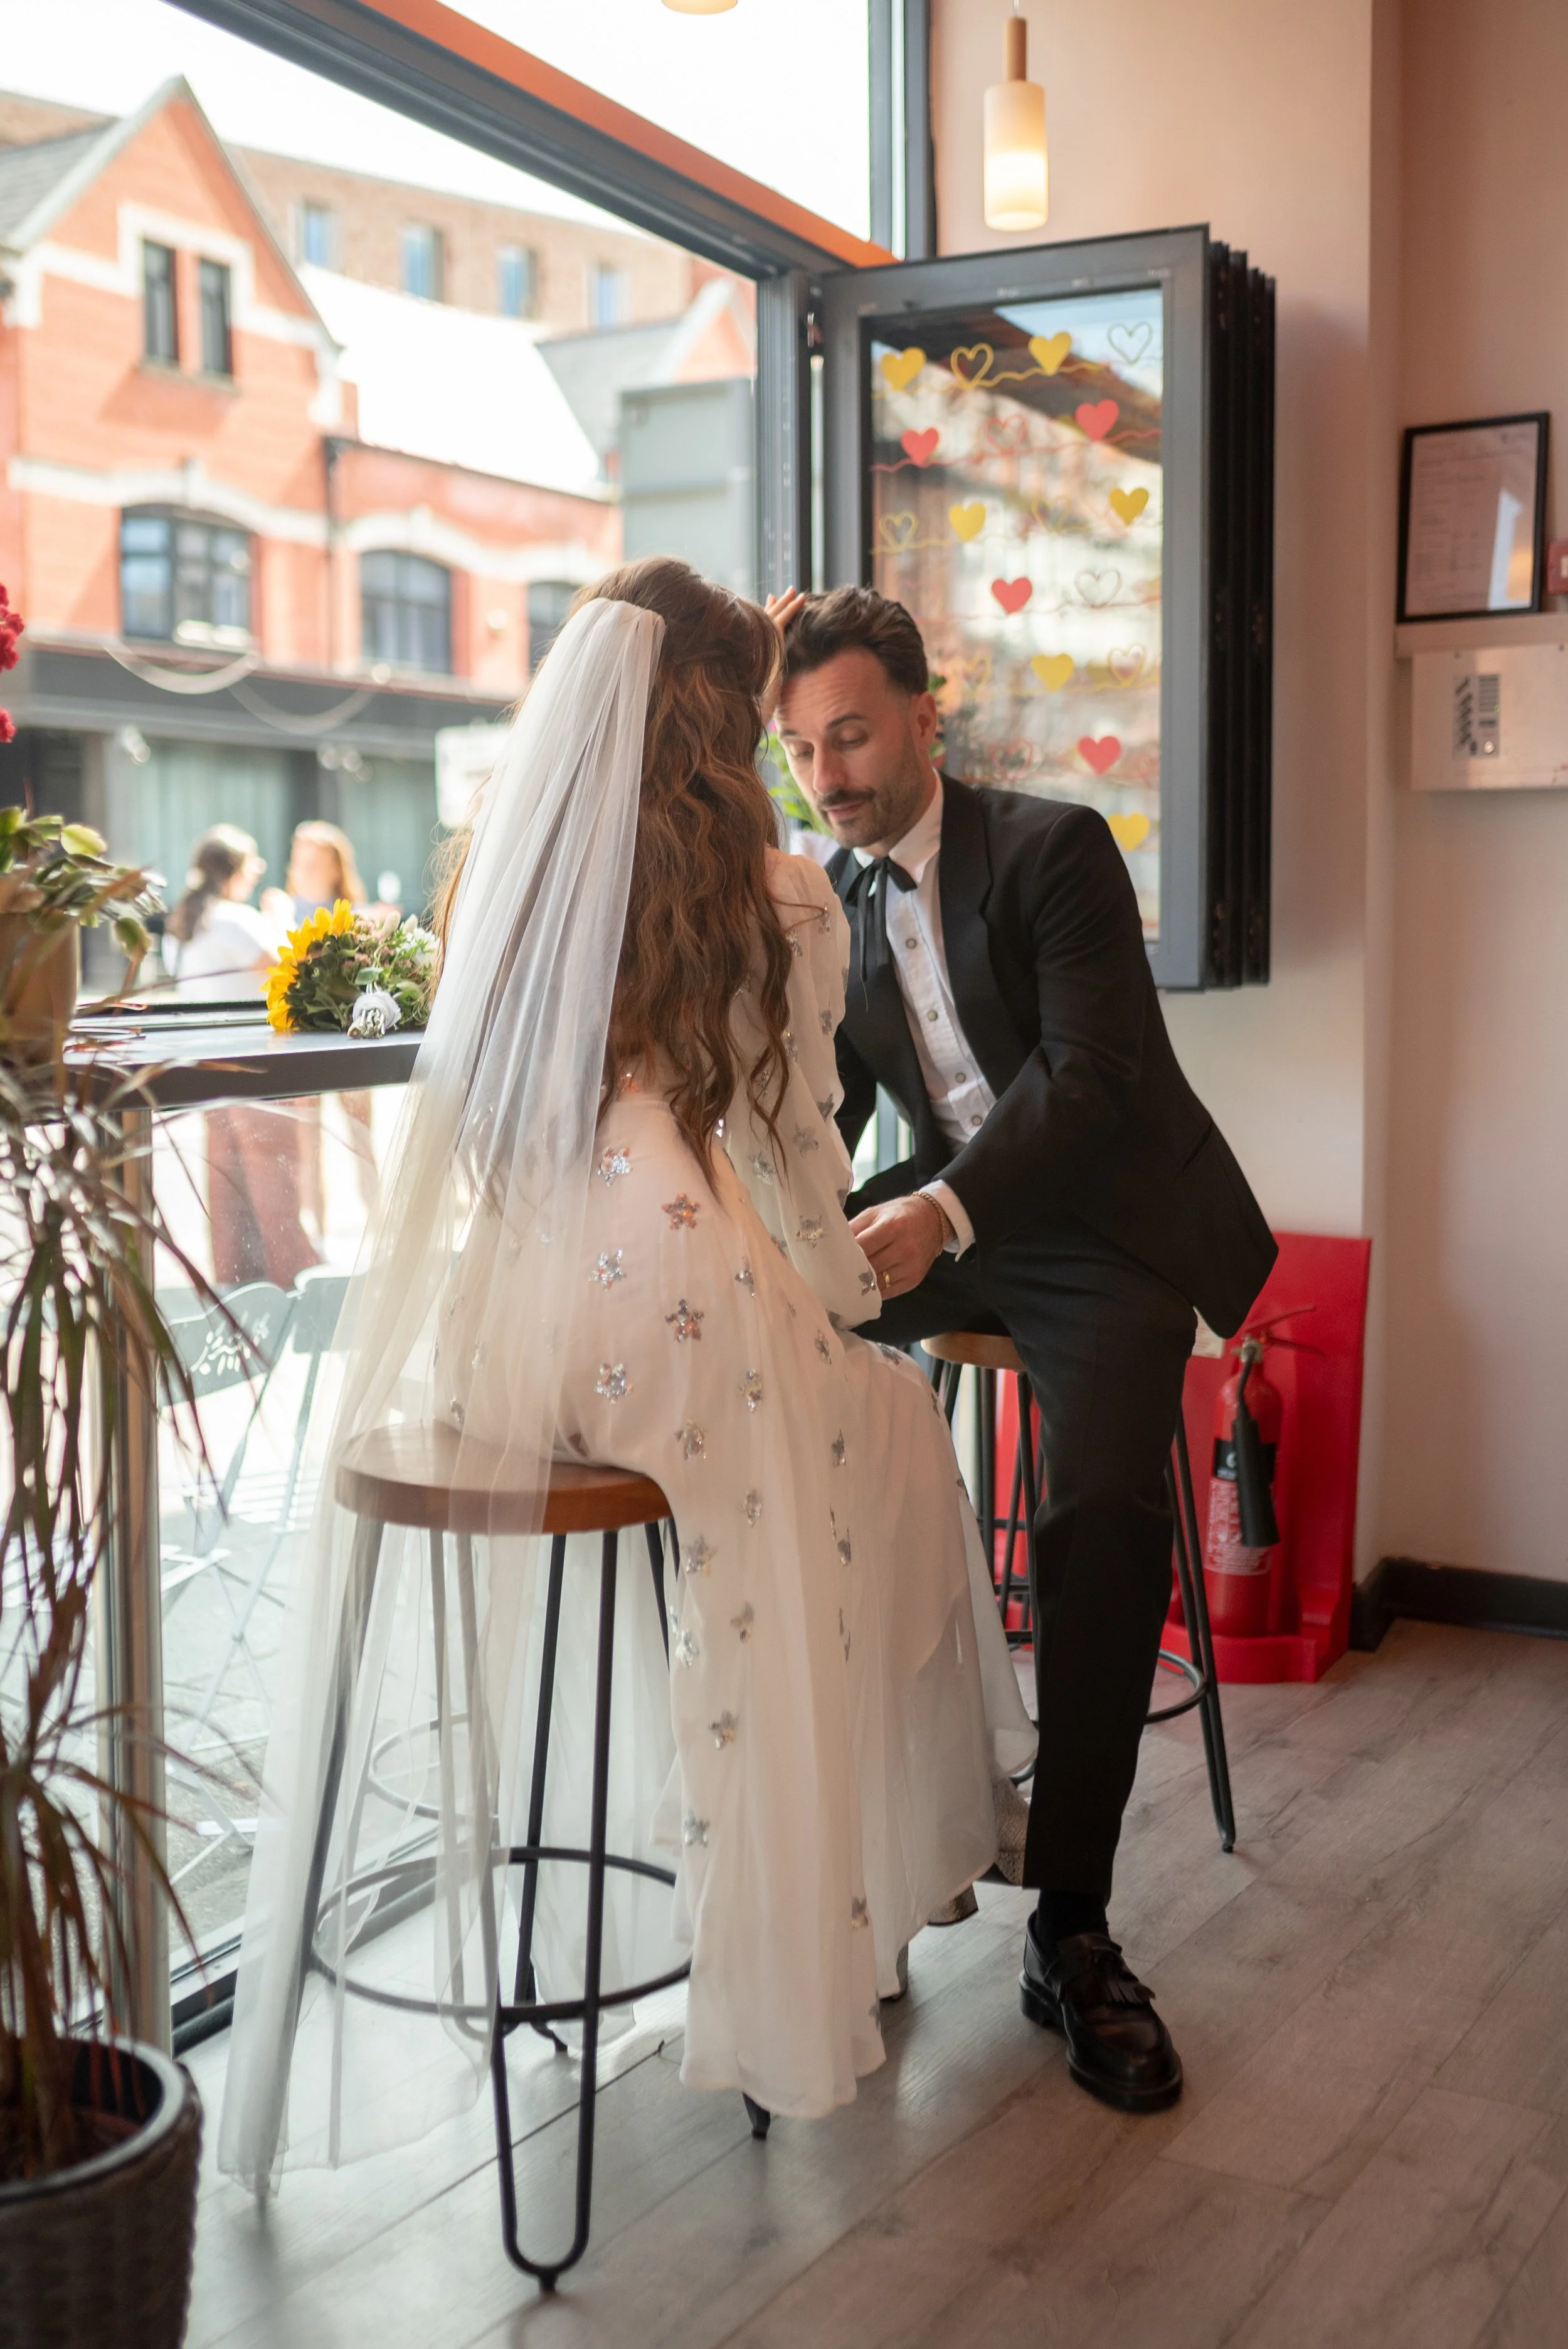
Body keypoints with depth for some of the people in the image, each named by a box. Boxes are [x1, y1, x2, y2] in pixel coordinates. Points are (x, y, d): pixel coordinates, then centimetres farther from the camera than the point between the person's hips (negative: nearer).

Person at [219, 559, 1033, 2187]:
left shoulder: (503, 864, 11)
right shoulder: (778, 897, 1)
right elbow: (795, 1139, 8)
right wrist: (852, 1304, 26)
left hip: (490, 1320, 5)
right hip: (673, 1305, -4)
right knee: (888, 1429, 23)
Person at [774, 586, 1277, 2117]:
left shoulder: (1055, 851, -10)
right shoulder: (822, 898, 9)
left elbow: (1088, 1075, -21)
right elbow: (820, 1108, 9)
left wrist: (943, 1212, -37)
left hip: (1102, 1218, -5)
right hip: (943, 1217, 6)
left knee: (1103, 1516, -28)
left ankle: (1070, 1930, -15)